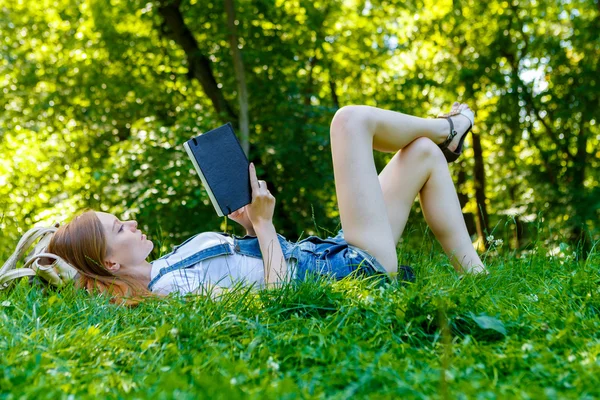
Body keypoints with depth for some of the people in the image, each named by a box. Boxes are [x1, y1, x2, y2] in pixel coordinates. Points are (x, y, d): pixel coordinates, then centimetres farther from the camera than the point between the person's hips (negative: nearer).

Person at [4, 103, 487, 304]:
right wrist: (263, 222, -23)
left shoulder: (164, 267, 4)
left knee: (424, 153, 12)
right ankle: (447, 129, 23)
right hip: (355, 264, -9)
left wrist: (252, 221, 0)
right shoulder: (171, 288, -25)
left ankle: (473, 271, 18)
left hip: (327, 251, 9)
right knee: (351, 118, -9)